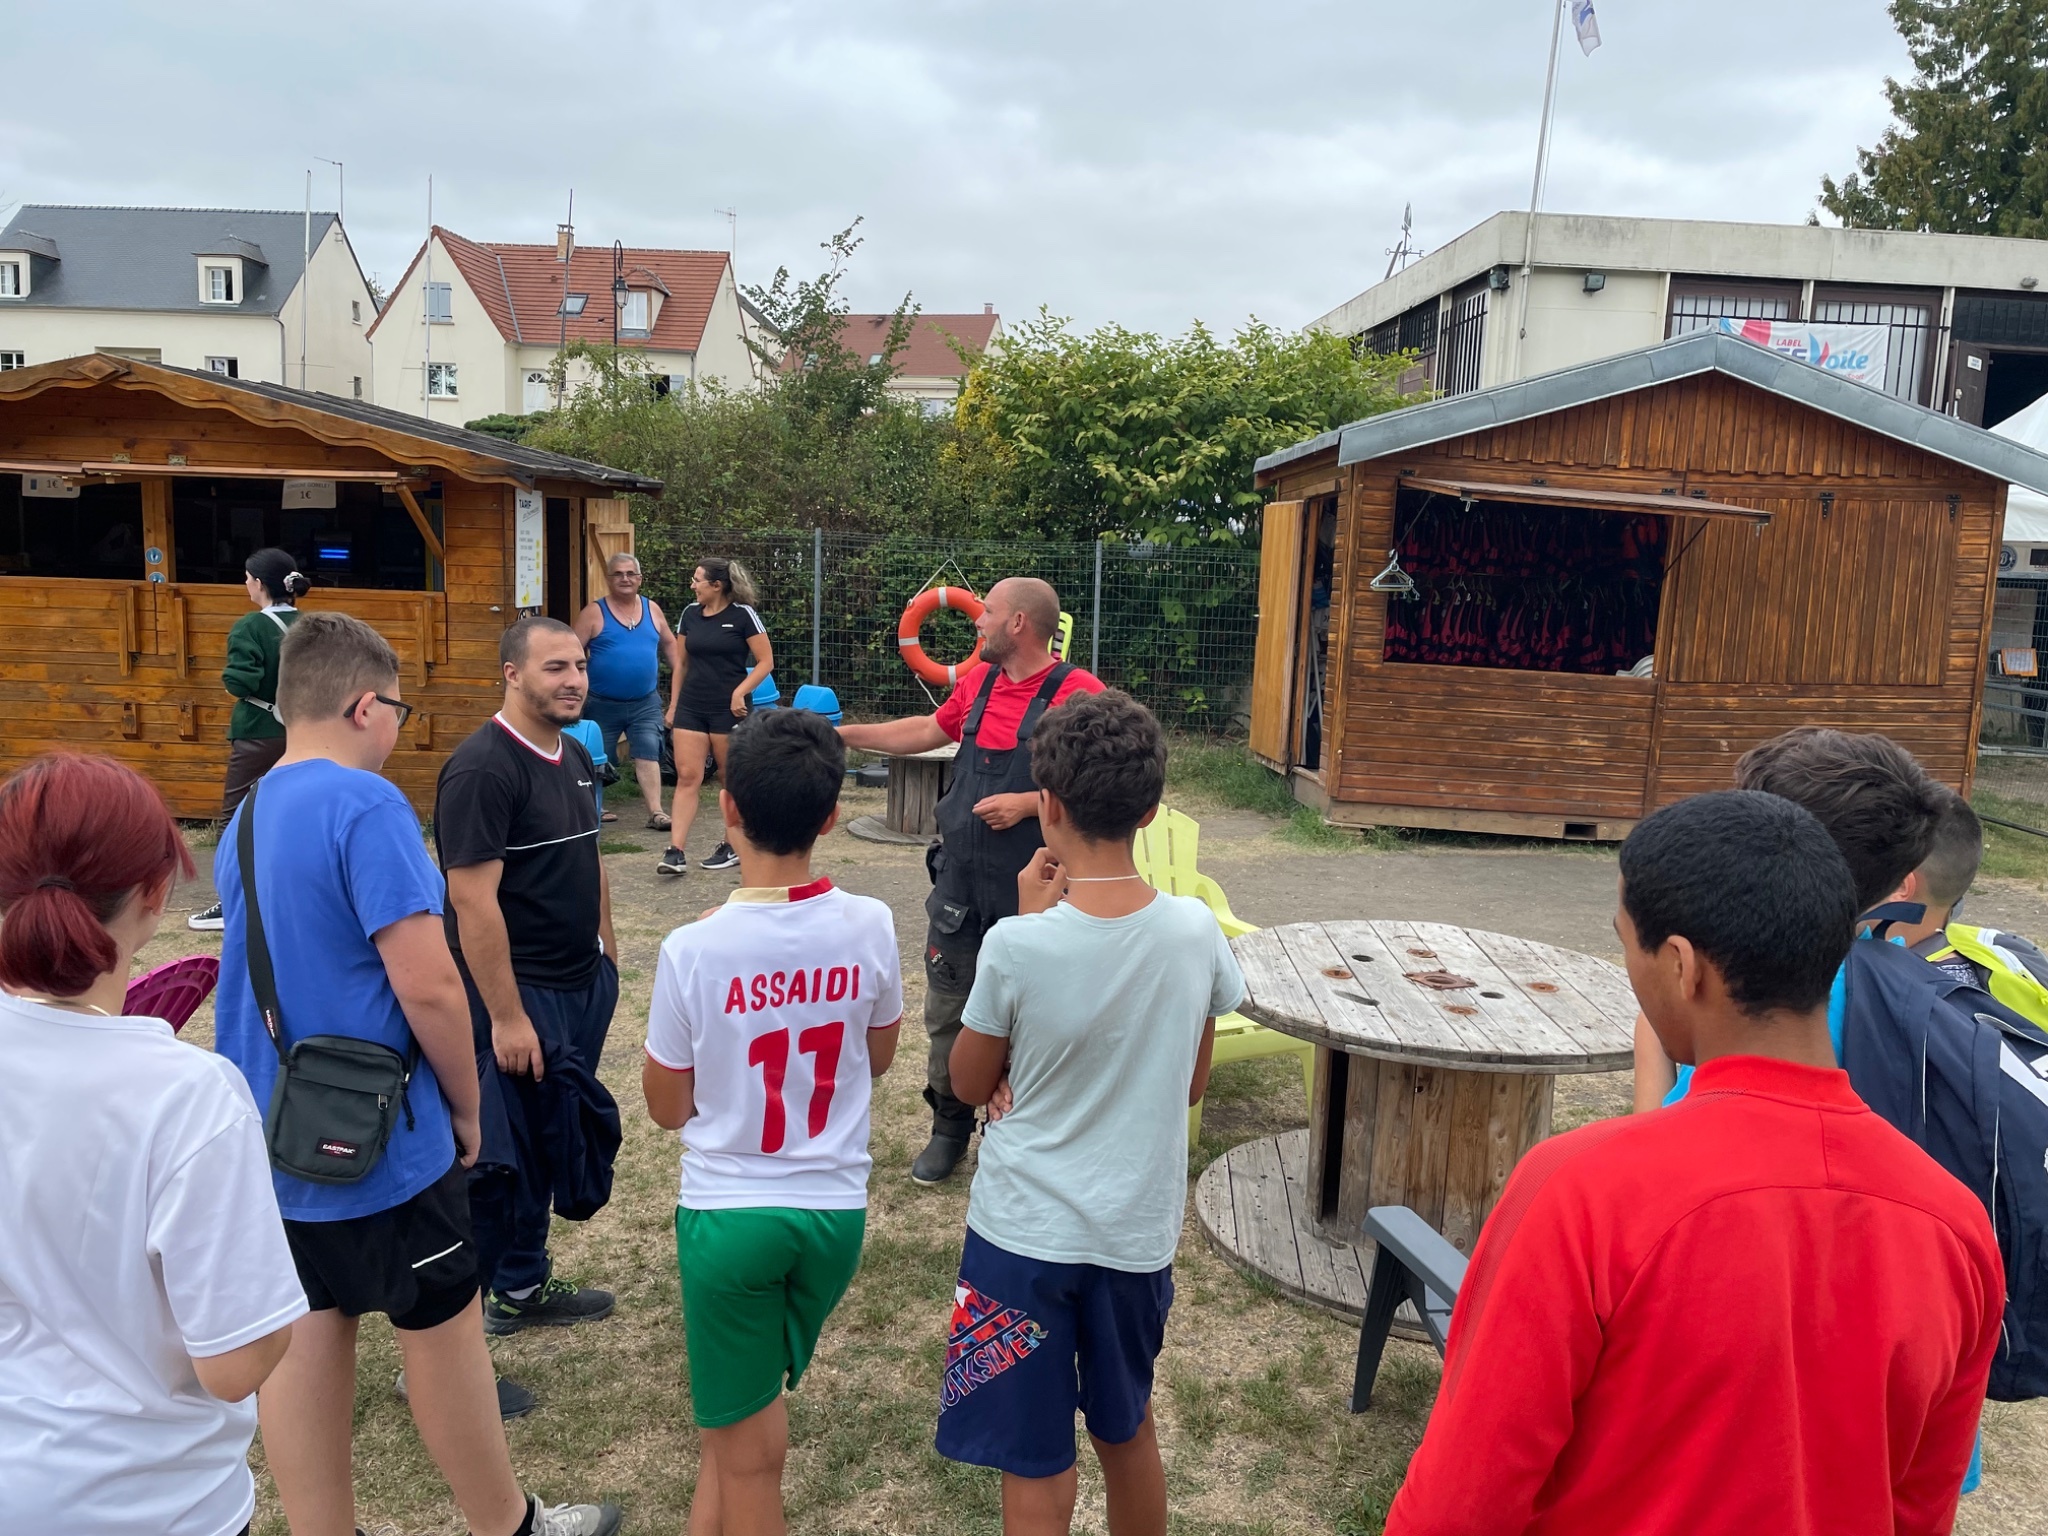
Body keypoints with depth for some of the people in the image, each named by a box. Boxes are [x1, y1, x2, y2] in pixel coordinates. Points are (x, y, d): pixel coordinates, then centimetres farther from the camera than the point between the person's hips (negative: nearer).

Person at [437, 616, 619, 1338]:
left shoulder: (575, 757, 9)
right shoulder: (482, 767, -19)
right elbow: (473, 901, -22)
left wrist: (608, 952, 17)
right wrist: (506, 1016, -21)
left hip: (581, 986, 9)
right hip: (517, 995, -9)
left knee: (551, 1145, 18)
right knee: (498, 1162, 0)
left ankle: (522, 1287, 35)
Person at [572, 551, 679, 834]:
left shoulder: (652, 609, 6)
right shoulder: (594, 612, -5)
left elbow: (669, 643, 17)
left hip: (645, 702, 2)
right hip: (603, 704, -2)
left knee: (648, 753, -8)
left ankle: (655, 812, -8)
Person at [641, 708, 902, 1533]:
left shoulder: (694, 949, -19)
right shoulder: (870, 926, -10)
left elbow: (668, 1108, -5)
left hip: (729, 1213, -3)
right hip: (835, 1210, 3)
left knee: (746, 1445, 14)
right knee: (735, 1411, 26)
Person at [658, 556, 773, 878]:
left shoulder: (742, 615, -8)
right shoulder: (690, 615, 8)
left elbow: (766, 661, -8)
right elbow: (681, 663, 16)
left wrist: (741, 692, -18)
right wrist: (673, 705, 15)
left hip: (729, 709, -4)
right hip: (691, 707, 4)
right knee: (687, 776, -3)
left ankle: (732, 847, 21)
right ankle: (675, 852, -6)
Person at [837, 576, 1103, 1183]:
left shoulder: (1077, 691, -16)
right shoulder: (978, 681, 7)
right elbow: (930, 730, 24)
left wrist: (1026, 804, -22)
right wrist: (847, 734, 25)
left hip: (1030, 893, -7)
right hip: (960, 882, 7)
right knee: (946, 1013, 15)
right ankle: (949, 1128, 32)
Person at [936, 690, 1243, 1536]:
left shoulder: (1017, 945, -23)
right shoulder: (1196, 931, -12)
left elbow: (969, 1085, -5)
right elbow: (1192, 1085, 3)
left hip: (1025, 1231, -3)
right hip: (1139, 1230, 4)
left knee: (1036, 1467, 13)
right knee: (1127, 1430, 27)